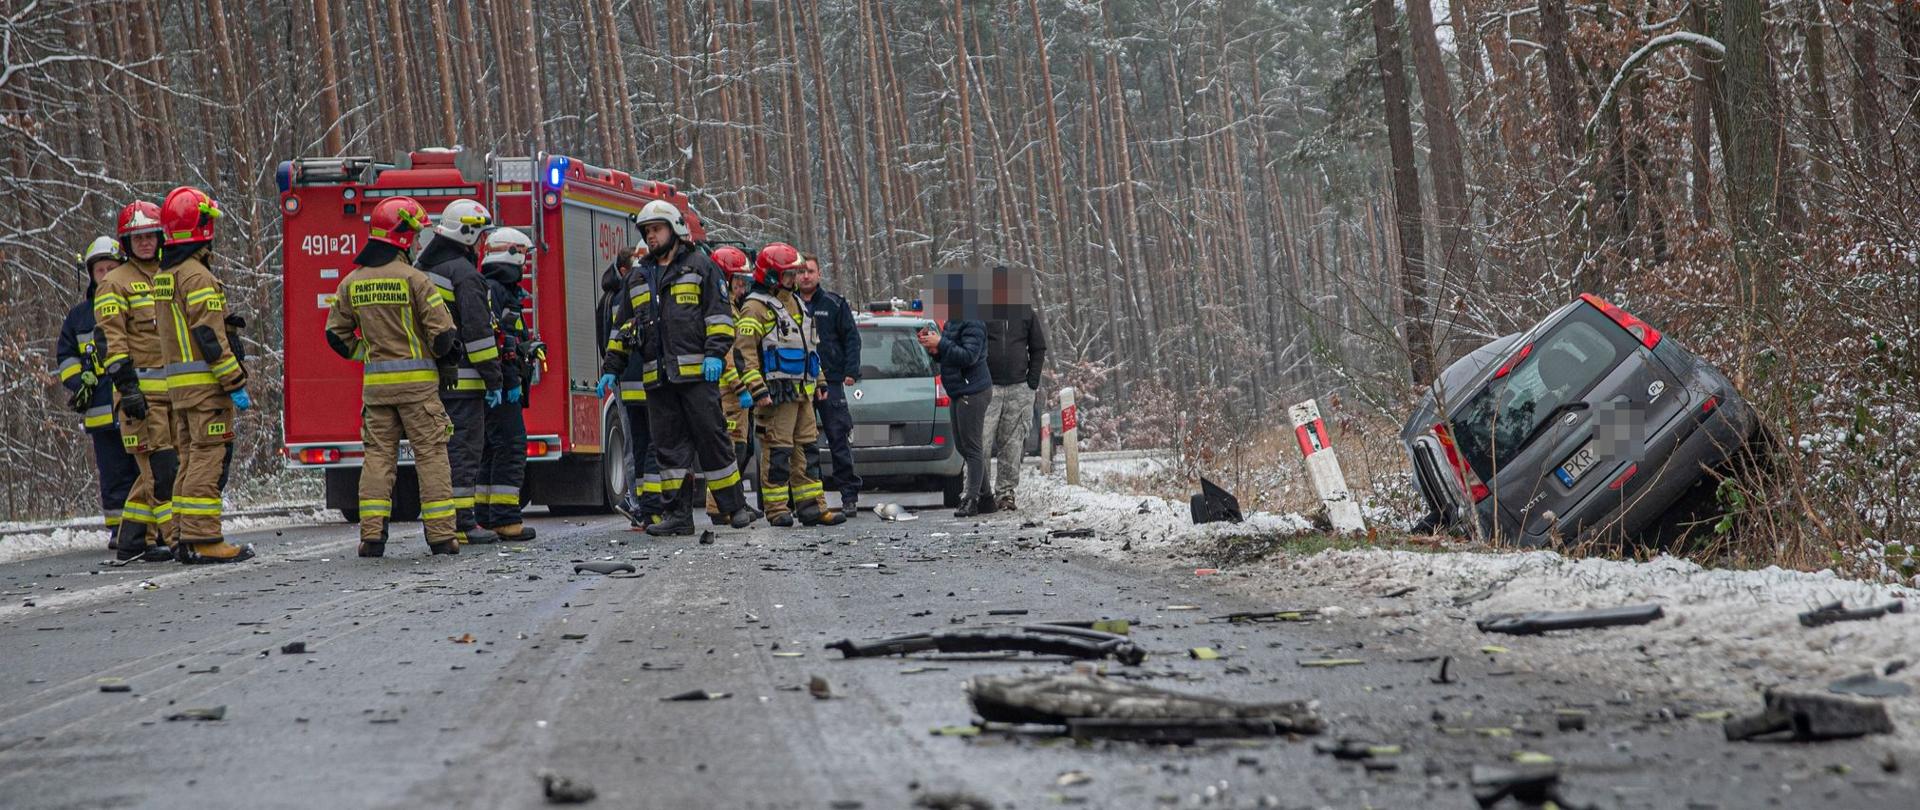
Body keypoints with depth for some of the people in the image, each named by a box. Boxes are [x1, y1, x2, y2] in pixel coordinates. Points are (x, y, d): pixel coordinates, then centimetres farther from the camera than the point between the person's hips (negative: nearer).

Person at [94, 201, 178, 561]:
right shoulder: (115, 284, -2)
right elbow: (109, 339, -9)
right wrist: (127, 389, -18)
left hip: (174, 389, 7)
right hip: (141, 391, -7)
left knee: (156, 471, 8)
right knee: (161, 466, -11)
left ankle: (131, 541, 15)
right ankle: (176, 538, -12)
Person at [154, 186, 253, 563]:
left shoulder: (164, 275, 16)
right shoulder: (197, 277, -15)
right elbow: (210, 337, -19)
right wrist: (236, 385, -16)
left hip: (178, 384, 9)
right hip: (205, 383, -9)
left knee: (190, 459, 13)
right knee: (206, 459, -9)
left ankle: (187, 538, 14)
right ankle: (204, 540, -11)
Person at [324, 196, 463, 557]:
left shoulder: (352, 281, 6)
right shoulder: (411, 278, -11)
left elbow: (337, 334, 10)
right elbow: (443, 330, -12)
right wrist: (439, 350, 8)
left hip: (375, 382, 5)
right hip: (416, 379, -5)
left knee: (378, 455, 7)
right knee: (431, 455, 1)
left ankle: (372, 535, 1)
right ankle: (441, 534, 0)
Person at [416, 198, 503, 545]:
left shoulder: (421, 267, 14)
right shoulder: (464, 273, -14)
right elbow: (478, 331, -17)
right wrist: (493, 381, -14)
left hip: (429, 378, 9)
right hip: (461, 379, -9)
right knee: (463, 450, -6)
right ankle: (462, 524, -7)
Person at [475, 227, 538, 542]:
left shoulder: (505, 291, 21)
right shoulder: (490, 289, -12)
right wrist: (509, 381, -24)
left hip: (500, 385, 11)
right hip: (499, 383, -11)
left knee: (493, 450, 12)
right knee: (510, 446, -12)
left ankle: (485, 517, 14)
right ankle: (505, 519, -15)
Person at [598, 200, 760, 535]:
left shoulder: (700, 266, 5)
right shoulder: (638, 277, 20)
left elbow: (719, 313, -2)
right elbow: (623, 326, 23)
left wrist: (715, 353, -15)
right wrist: (611, 368, 16)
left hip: (696, 372, -5)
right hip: (657, 378, 5)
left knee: (712, 438, -5)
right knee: (669, 446, 3)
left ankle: (736, 508, 0)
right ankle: (678, 514, 4)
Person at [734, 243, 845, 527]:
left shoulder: (797, 305, 22)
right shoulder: (756, 307, -6)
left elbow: (811, 347, 31)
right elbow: (744, 352, -14)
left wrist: (820, 383, 28)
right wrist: (757, 389, -21)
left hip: (802, 392, 8)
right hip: (776, 393, -8)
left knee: (805, 450, 8)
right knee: (777, 451, -7)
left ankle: (812, 506, 11)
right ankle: (777, 509, -4)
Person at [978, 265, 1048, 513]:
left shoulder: (1026, 311, 9)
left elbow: (1039, 349, 14)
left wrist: (1032, 383, 6)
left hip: (1019, 389, 3)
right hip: (987, 388, -3)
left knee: (1012, 445, 3)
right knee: (981, 442, -11)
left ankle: (1006, 492, 11)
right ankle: (982, 493, -6)